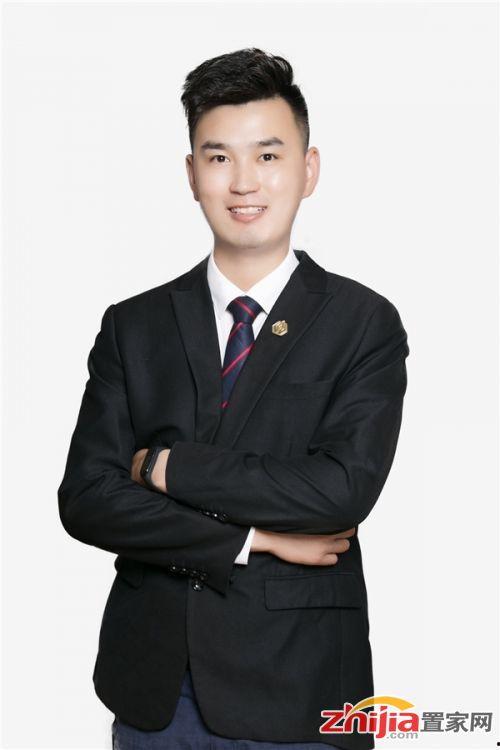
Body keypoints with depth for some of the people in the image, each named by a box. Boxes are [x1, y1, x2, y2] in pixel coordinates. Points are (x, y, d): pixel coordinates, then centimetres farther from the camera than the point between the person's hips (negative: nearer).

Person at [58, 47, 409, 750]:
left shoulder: (364, 323, -4)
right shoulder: (133, 326, 3)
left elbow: (342, 488, -17)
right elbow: (84, 498, -5)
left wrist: (168, 467, -11)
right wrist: (251, 540, -14)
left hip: (293, 692, -2)